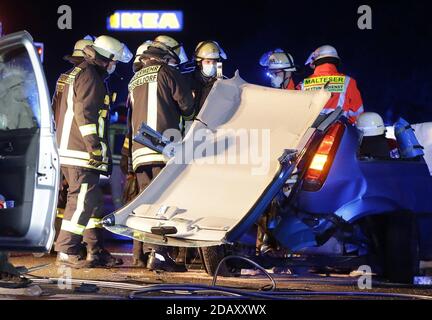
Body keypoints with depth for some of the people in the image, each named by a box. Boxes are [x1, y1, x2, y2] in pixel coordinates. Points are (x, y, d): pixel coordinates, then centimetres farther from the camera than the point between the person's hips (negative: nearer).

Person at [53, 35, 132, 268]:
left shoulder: (72, 75, 24)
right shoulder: (89, 76, -9)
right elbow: (84, 113, -19)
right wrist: (94, 146, -20)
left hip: (69, 150, 11)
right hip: (82, 152, -11)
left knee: (93, 201, 13)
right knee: (82, 200, -10)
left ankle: (96, 251, 17)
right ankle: (66, 252, -9)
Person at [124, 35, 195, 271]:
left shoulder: (135, 80, 25)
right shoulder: (166, 72, 2)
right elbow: (187, 106, 2)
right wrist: (190, 118, 20)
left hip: (138, 150, 7)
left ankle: (142, 251, 12)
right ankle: (158, 253, -16)